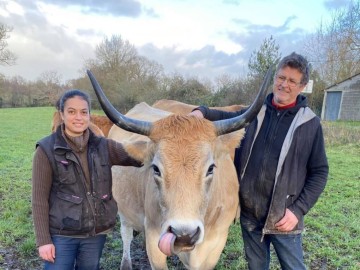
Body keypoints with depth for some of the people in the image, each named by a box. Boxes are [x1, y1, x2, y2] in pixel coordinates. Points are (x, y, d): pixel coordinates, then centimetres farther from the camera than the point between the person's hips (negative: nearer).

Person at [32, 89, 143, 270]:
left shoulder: (103, 146, -1)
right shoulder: (47, 150, -9)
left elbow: (140, 157, -5)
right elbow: (39, 199, -7)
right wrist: (43, 240, -9)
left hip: (97, 232, 4)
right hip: (61, 234, -3)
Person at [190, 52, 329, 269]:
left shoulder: (310, 123, -5)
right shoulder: (254, 114, 2)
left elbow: (320, 172, -3)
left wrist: (298, 210, -11)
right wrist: (202, 112, -11)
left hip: (284, 218, -3)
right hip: (249, 214, 3)